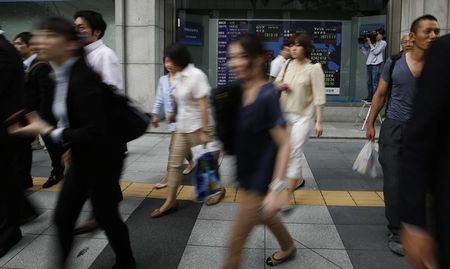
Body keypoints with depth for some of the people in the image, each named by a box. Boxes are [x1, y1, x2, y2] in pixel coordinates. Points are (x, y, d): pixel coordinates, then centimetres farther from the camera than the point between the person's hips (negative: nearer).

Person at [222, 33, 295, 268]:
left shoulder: (267, 96, -25)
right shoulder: (238, 91, -2)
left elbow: (284, 145, -23)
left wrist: (276, 189, -27)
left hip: (261, 179, -8)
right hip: (248, 173, 8)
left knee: (235, 241, 1)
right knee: (265, 216, 31)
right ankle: (289, 247, 60)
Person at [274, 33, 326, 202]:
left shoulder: (314, 68, -12)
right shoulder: (288, 65, 4)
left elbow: (319, 97, -13)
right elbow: (277, 81, 18)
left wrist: (319, 121, -15)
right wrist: (280, 85, -6)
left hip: (304, 116, -6)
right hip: (285, 114, 6)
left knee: (294, 153, -9)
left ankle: (288, 195, -3)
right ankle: (299, 179, 42)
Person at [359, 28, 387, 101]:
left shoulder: (383, 43, 4)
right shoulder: (373, 43, 20)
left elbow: (375, 52, -8)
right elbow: (366, 54, 18)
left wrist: (370, 44, -3)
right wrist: (362, 44, 11)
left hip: (376, 65, -6)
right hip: (369, 64, 6)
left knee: (375, 83, -9)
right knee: (369, 82, 5)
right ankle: (369, 97, 11)